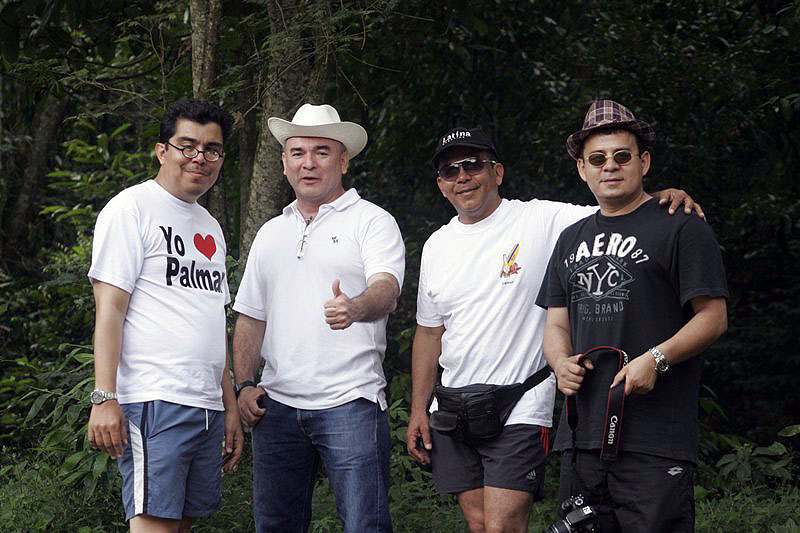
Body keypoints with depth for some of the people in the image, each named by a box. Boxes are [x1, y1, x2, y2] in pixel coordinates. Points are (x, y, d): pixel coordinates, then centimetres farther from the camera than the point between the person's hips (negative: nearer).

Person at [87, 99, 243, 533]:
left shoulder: (210, 227, 22)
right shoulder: (132, 208, -1)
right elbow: (109, 307, -9)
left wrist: (230, 407, 19)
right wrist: (104, 398, -17)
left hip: (208, 408, 8)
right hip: (154, 400, -8)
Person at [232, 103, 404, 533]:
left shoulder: (373, 222, 1)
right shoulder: (271, 233, 18)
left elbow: (386, 290, -17)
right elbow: (251, 317, 20)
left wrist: (355, 308, -39)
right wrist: (244, 384, 7)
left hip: (349, 403, -5)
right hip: (278, 404, 5)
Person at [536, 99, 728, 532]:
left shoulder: (682, 228, 1)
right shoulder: (571, 240, 21)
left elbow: (713, 317, -4)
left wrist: (655, 359, -18)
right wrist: (562, 363, -1)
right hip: (581, 436, 6)